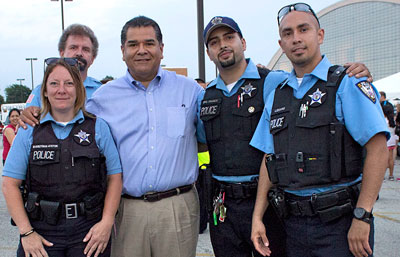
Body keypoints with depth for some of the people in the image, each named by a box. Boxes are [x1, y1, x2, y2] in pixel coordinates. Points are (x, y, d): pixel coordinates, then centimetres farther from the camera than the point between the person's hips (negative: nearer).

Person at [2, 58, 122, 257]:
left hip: (89, 230, 0)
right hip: (42, 230, 0)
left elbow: (115, 177, 2)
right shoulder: (29, 131, 5)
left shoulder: (98, 128, 5)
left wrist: (106, 222, -7)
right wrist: (26, 232, -6)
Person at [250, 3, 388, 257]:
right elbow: (269, 159, 13)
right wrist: (257, 217, 6)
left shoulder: (347, 84, -5)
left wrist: (362, 217, -18)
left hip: (340, 223, -5)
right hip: (294, 223, 5)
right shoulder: (276, 95, 12)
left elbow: (377, 149, -13)